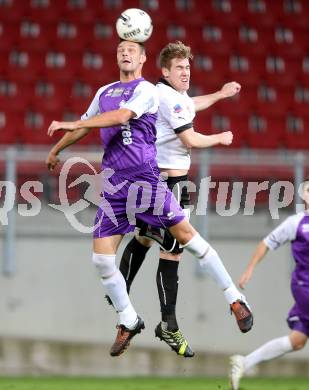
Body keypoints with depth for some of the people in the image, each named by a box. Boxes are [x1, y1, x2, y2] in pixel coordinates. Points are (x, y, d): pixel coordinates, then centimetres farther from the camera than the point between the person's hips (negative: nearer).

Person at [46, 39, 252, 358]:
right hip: (113, 182, 6)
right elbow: (85, 126, 35)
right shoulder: (104, 92, 18)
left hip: (146, 177, -6)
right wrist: (56, 150, 47)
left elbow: (121, 117, -20)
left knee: (185, 235, -8)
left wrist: (71, 125, -21)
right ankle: (128, 323, 13)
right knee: (101, 257, -2)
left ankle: (234, 298, 2)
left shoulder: (146, 90, -3)